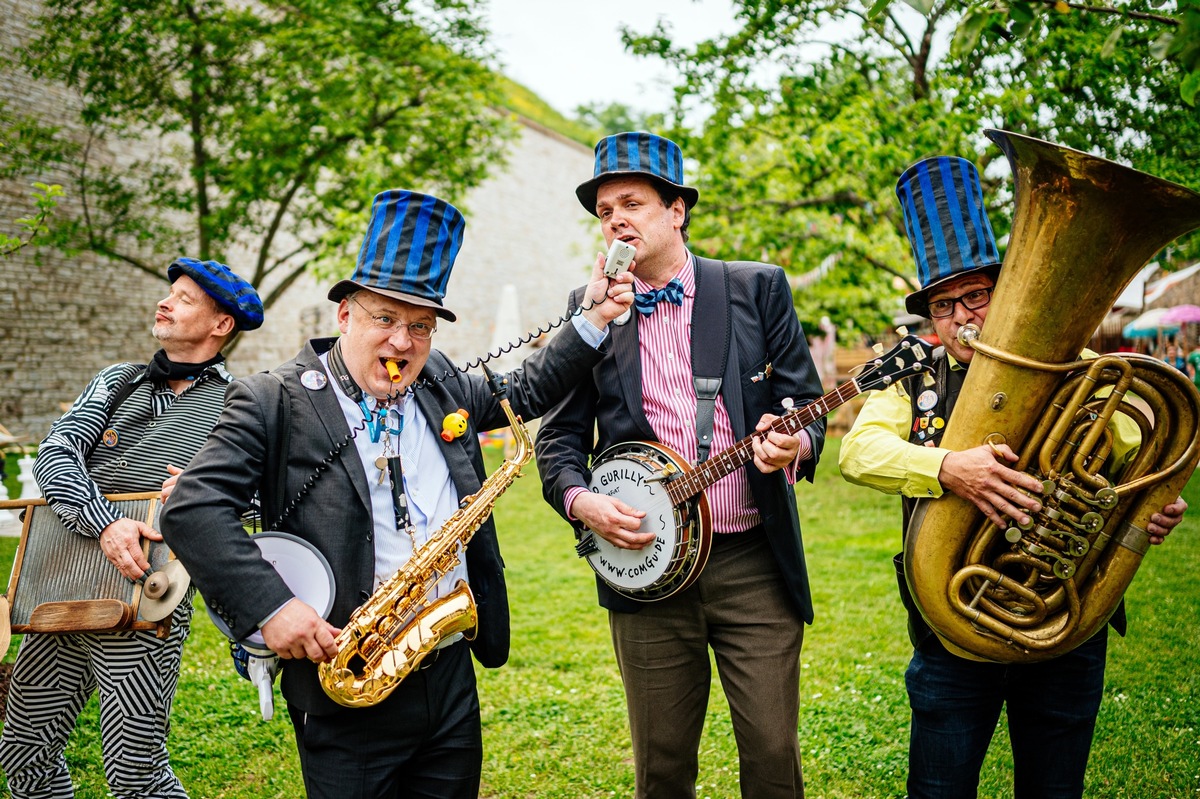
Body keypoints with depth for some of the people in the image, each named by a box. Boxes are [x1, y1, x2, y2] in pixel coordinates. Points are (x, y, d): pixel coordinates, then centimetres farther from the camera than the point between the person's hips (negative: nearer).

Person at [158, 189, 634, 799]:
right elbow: (192, 509, -14)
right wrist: (269, 607, -23)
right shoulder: (273, 402, -9)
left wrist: (594, 319, 15)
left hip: (453, 676, 6)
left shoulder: (440, 385, 9)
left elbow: (523, 392, 24)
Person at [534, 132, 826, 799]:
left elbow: (807, 407, 3)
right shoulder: (589, 310, 7)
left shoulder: (759, 289, 4)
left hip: (755, 562, -1)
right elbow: (561, 436, 8)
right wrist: (580, 500, -11)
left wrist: (795, 444, -19)